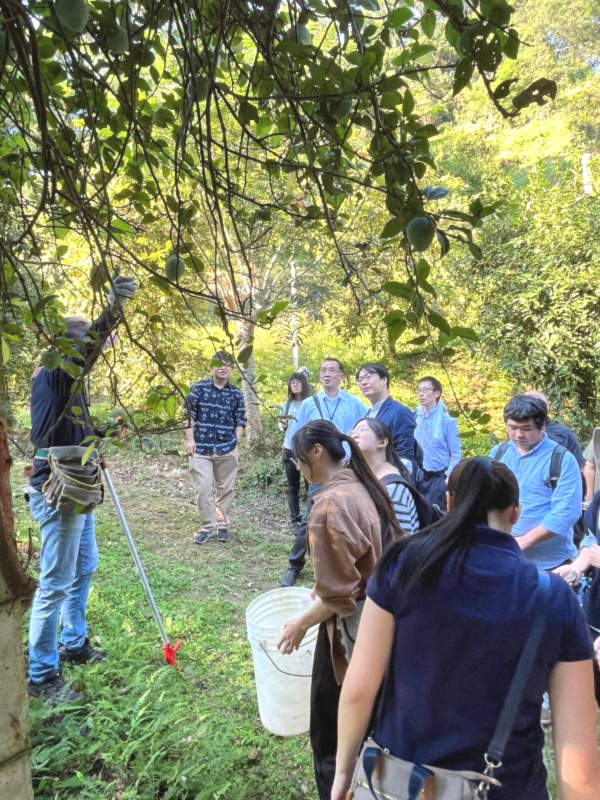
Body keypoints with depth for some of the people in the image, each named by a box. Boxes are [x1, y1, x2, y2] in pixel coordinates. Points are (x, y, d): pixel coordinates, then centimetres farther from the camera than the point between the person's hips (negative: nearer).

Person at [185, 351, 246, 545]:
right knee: (203, 488, -2)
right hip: (201, 448, -2)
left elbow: (240, 421, 9)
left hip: (227, 450, 2)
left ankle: (222, 525, 23)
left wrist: (235, 444, 2)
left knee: (226, 489, 9)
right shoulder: (199, 388, 0)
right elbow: (188, 414, 0)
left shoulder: (236, 394, 5)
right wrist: (190, 439, -7)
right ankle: (208, 526, 12)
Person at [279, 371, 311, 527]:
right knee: (293, 487, 6)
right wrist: (282, 425, -8)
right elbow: (282, 427, 15)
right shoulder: (286, 405, 10)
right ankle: (295, 520, 12)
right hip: (290, 450, 4)